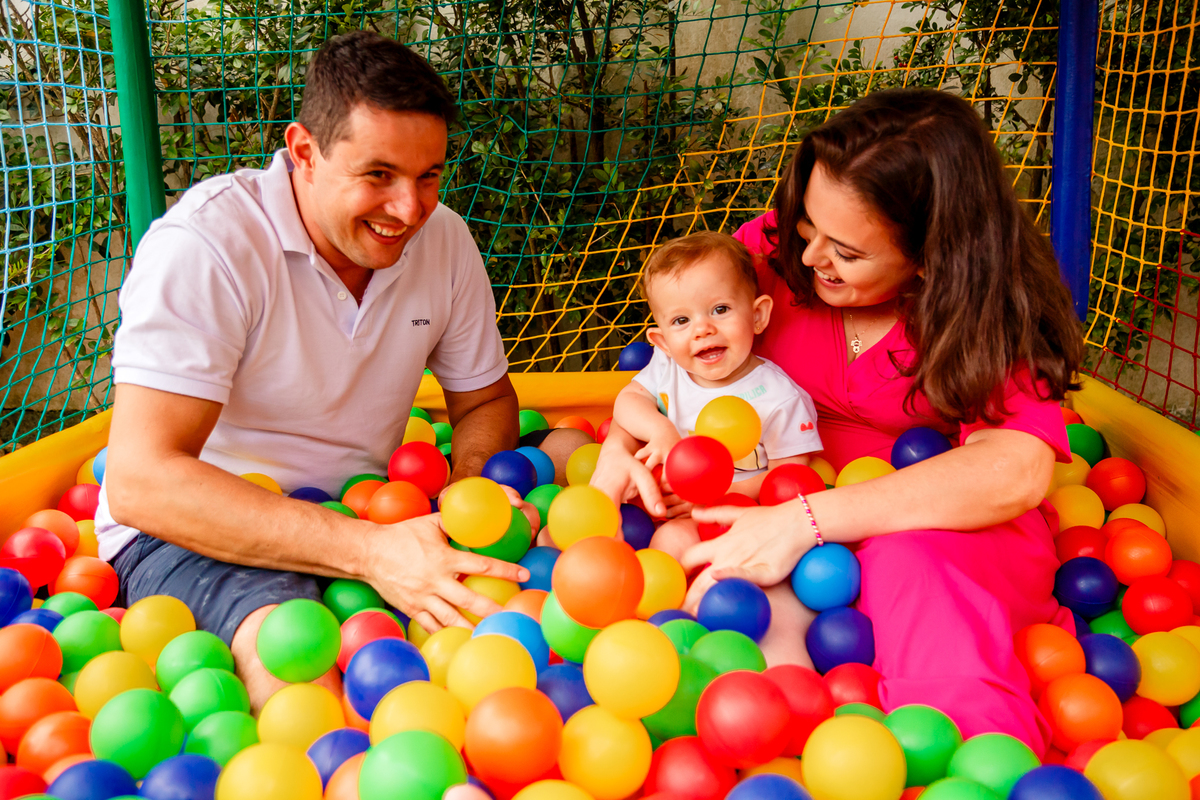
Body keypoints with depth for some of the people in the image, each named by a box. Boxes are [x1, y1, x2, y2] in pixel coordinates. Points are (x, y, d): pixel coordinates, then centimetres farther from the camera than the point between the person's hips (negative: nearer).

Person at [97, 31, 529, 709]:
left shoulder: (443, 238, -4)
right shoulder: (204, 244, -22)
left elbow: (486, 399, 9)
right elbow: (140, 482, -28)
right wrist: (368, 551, -37)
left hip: (361, 512, 6)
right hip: (190, 527, -5)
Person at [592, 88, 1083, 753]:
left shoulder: (993, 308, -15)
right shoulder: (777, 244, -6)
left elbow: (1015, 472, -32)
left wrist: (802, 522, -39)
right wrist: (619, 441, -15)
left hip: (949, 527, -3)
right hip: (783, 504, 3)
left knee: (910, 560, -39)